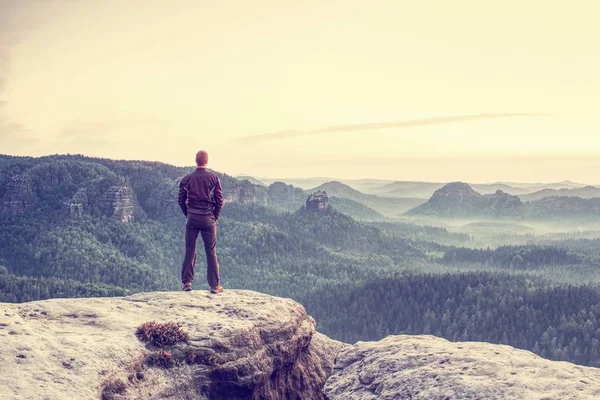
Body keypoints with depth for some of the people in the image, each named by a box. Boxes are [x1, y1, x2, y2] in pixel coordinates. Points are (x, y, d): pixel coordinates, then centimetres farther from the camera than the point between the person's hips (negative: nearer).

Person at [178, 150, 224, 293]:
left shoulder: (186, 179, 2)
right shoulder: (213, 178, -3)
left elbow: (181, 201, 4)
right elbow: (219, 200, -3)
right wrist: (215, 216, 8)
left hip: (192, 219, 1)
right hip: (208, 219, -1)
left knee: (189, 251, 8)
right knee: (211, 252, 3)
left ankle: (187, 282, 7)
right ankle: (215, 286, 5)